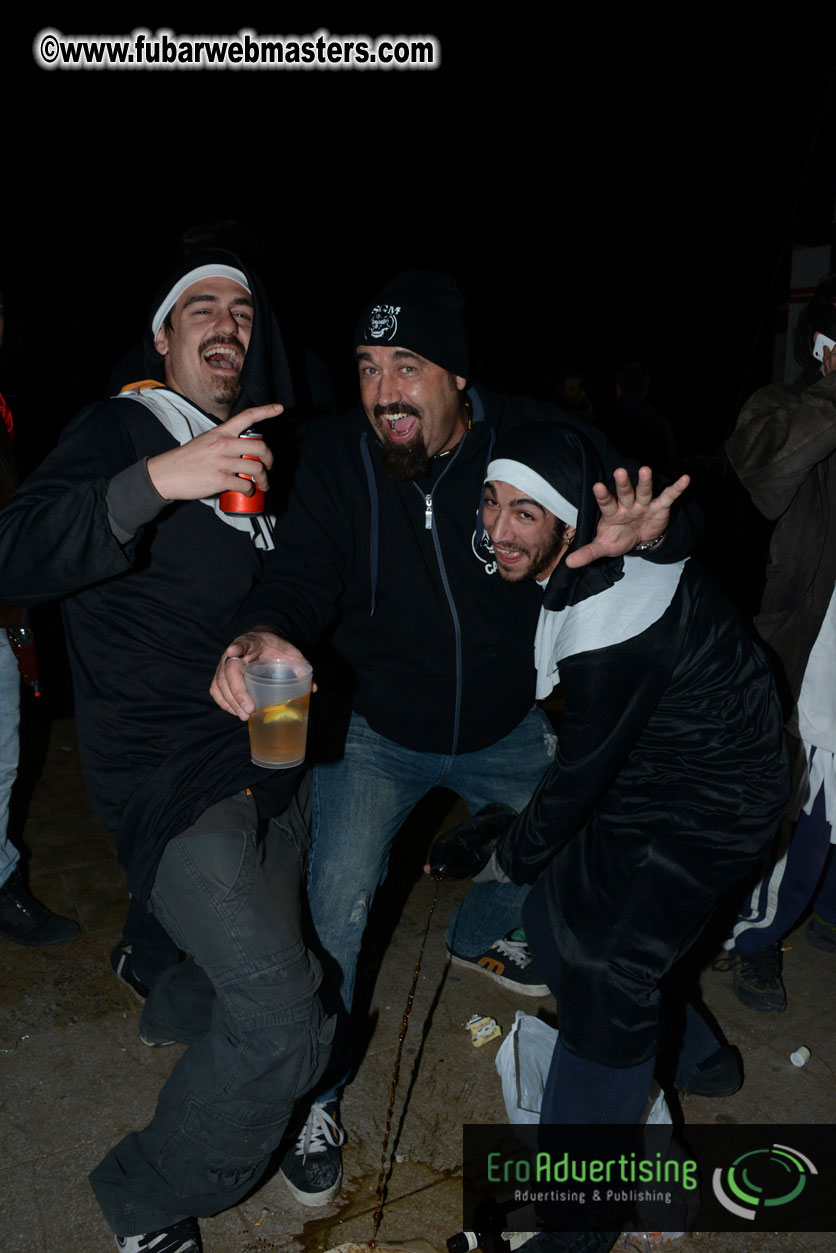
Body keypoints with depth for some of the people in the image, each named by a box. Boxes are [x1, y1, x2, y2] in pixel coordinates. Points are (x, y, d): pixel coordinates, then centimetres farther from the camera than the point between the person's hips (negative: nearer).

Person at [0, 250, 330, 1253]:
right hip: (168, 773, -8)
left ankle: (173, 997, 57)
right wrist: (156, 481, -35)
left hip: (257, 758, 8)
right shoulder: (121, 429, -7)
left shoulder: (252, 452, 15)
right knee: (281, 1018, -15)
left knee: (269, 953, 23)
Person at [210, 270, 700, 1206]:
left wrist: (651, 527, -46)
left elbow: (660, 515, -19)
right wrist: (265, 634, -49)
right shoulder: (337, 461, -18)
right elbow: (302, 577, -24)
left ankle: (478, 937, 55)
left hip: (506, 727, 3)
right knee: (337, 900, -14)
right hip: (378, 731, -2)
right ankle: (315, 1088, 14)